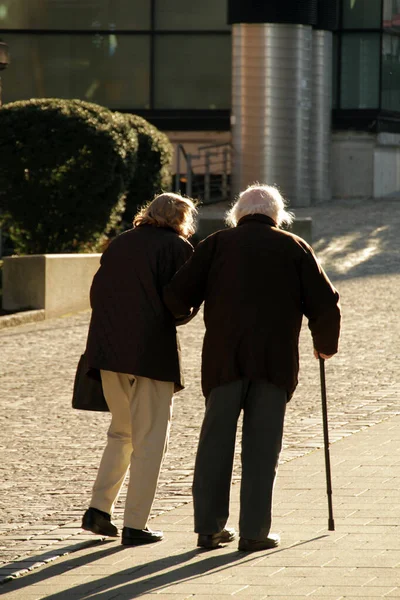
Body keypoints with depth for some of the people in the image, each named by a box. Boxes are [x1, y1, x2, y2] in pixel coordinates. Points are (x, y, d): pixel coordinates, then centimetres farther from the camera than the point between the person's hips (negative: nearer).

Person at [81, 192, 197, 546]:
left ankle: (99, 509, 12)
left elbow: (96, 293, 13)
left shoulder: (119, 244, 14)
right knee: (150, 440, 2)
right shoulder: (178, 248, -3)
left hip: (107, 351, 6)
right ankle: (134, 525, 0)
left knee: (121, 433, 21)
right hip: (152, 354, -6)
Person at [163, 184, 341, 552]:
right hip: (276, 359, 0)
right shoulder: (295, 248, 11)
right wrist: (326, 344, 23)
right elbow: (326, 306, 5)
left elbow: (177, 295, 1)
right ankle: (254, 531, 1)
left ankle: (209, 527, 10)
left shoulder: (217, 243, 10)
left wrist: (181, 313, 24)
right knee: (261, 446, 3)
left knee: (216, 441, 9)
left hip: (224, 356, 0)